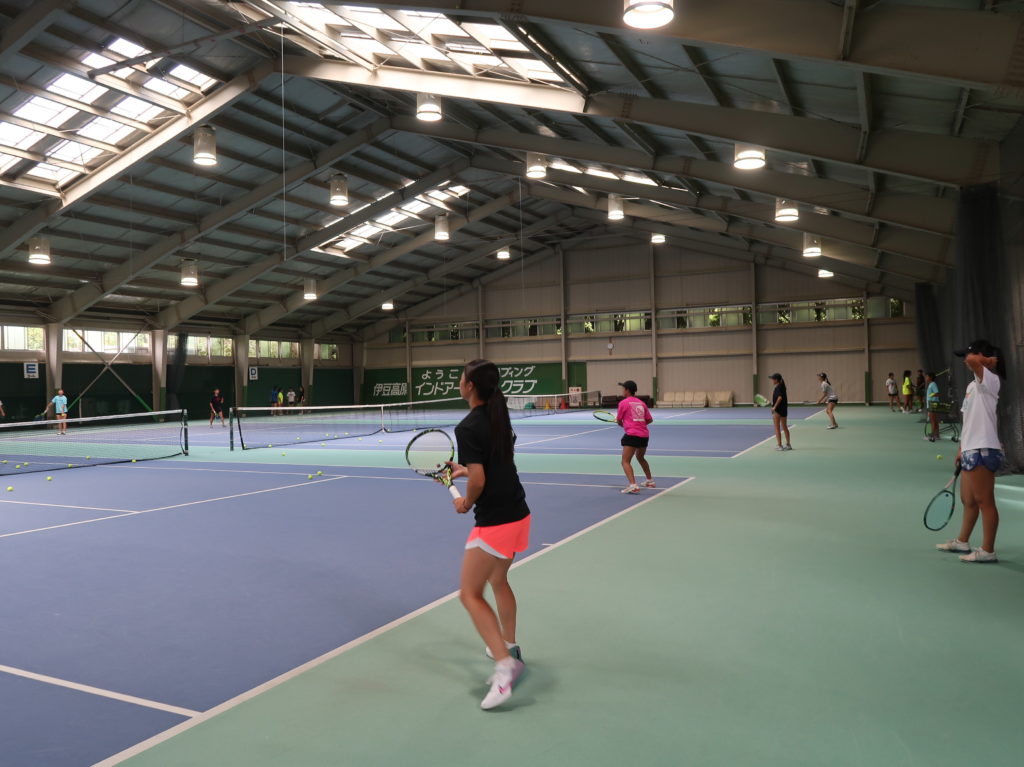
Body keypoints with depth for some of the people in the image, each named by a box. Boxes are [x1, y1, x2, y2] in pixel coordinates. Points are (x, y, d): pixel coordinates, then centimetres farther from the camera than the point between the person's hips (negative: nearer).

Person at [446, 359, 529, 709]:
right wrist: (466, 469, 21)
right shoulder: (499, 416, 6)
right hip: (519, 513, 9)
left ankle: (505, 667, -6)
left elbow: (478, 481, -22)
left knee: (470, 594, 2)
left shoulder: (468, 427, -18)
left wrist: (466, 503, -3)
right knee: (498, 581, 27)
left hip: (494, 521, -9)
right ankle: (510, 647, 41)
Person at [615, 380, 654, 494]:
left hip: (632, 435, -7)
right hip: (645, 435, 7)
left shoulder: (623, 403, -2)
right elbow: (649, 420, 16)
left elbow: (619, 421, 5)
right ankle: (650, 480, 41)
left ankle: (633, 485, -27)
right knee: (640, 457, 30)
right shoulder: (641, 403, 14)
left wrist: (624, 425, 25)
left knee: (626, 461, -9)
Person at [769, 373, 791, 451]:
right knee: (784, 427, 17)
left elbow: (780, 397, -28)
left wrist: (774, 407, -23)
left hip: (778, 409, -9)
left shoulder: (778, 387, -16)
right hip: (784, 409, 9)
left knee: (777, 428, -1)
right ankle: (788, 444, 23)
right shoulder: (782, 386, 10)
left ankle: (779, 445, 0)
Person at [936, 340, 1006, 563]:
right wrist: (962, 448, 22)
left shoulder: (990, 381, -12)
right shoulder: (973, 385, 16)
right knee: (968, 500, 19)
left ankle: (988, 551, 6)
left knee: (984, 501, -2)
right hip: (971, 450, 10)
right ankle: (962, 541, 31)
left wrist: (989, 360, -14)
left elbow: (972, 360, -34)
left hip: (983, 451, -10)